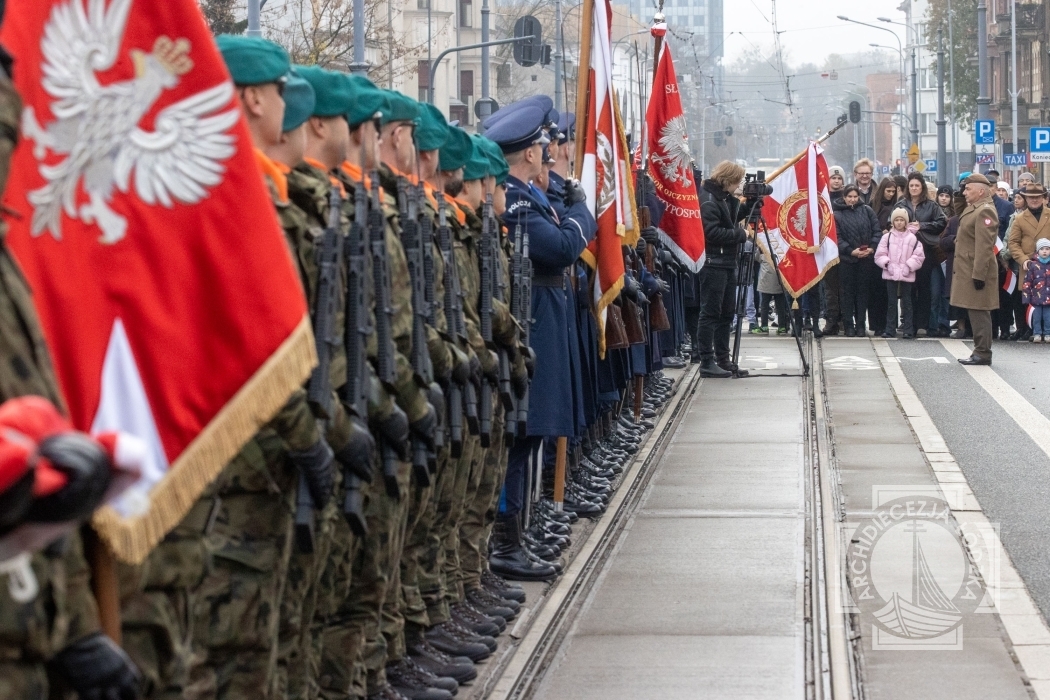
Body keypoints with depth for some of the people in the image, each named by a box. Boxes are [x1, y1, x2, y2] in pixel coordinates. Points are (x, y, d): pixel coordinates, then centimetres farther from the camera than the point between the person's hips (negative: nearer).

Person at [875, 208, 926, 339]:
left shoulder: (912, 238, 0)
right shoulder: (887, 237, 4)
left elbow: (918, 255, -1)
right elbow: (880, 254, 3)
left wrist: (909, 266, -11)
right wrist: (886, 263, -11)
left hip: (907, 275, -1)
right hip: (890, 274, 1)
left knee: (907, 302, 5)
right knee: (891, 302, 6)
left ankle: (908, 329, 8)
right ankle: (890, 329, 10)